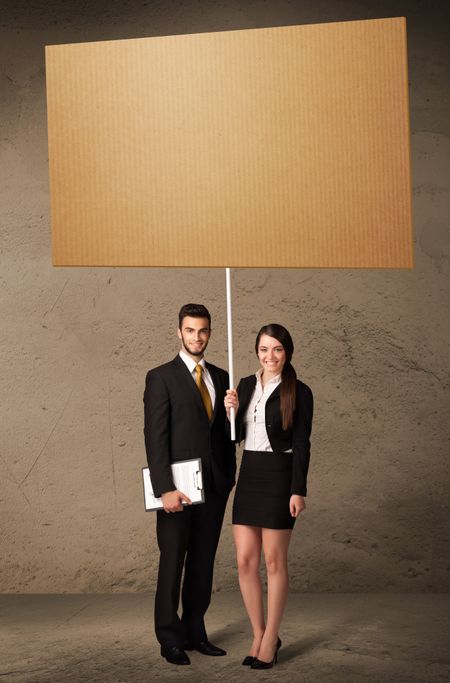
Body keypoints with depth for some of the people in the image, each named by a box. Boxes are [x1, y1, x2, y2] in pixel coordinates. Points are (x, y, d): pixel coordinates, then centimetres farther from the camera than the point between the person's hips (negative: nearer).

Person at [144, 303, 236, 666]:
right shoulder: (161, 377, -5)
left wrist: (229, 477, 0)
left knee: (203, 563, 10)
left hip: (214, 487, 5)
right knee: (172, 564, 3)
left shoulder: (220, 377, 11)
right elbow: (155, 437, -11)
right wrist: (165, 488, -16)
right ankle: (170, 639, 13)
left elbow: (226, 432, 14)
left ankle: (195, 632, 20)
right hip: (178, 487, -5)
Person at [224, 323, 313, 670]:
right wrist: (230, 411, -7)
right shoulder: (246, 385, 9)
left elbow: (301, 444, -7)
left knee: (274, 562, 3)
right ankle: (259, 635, 19)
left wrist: (298, 490, -12)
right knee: (245, 561, 4)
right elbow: (235, 436, 13)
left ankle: (270, 640, 15)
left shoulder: (299, 392, -6)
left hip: (279, 478, -5)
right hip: (248, 476, 5)